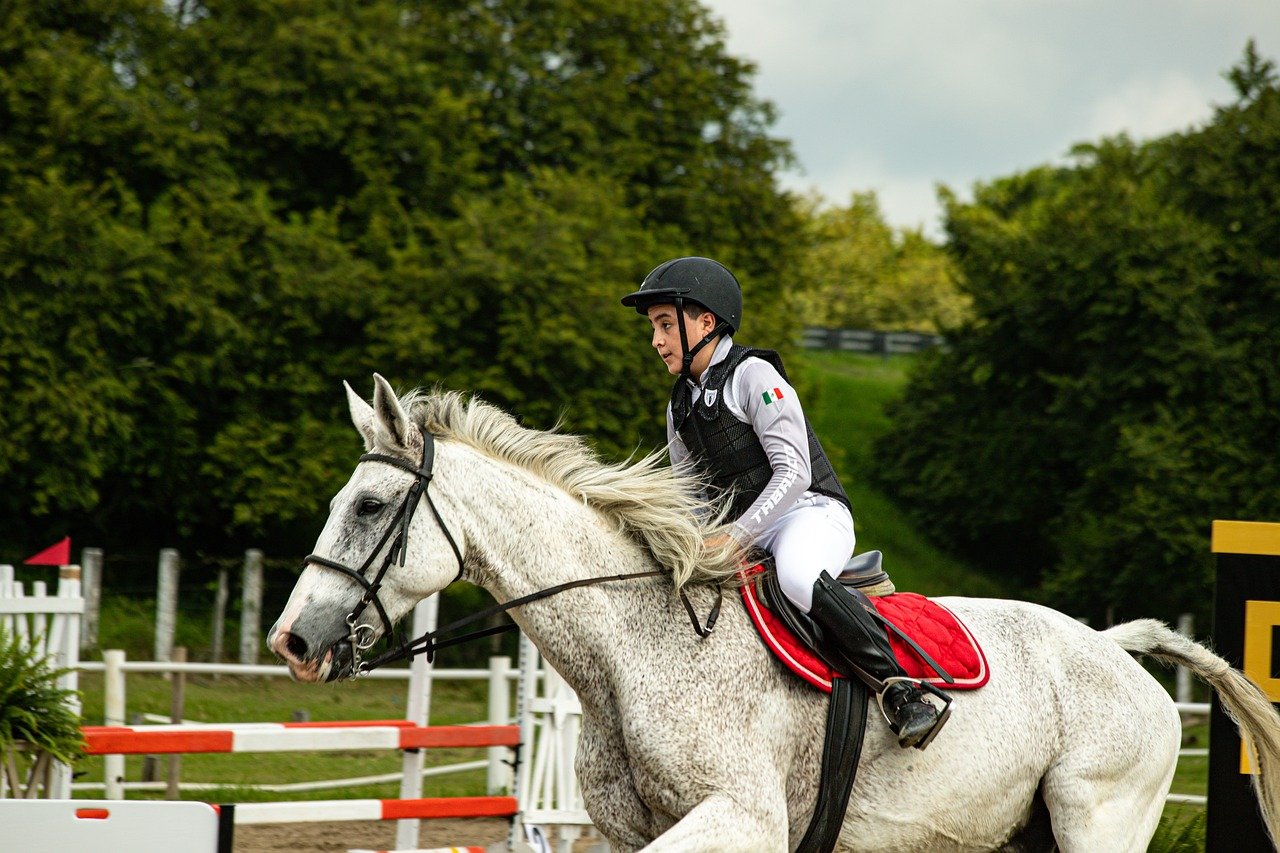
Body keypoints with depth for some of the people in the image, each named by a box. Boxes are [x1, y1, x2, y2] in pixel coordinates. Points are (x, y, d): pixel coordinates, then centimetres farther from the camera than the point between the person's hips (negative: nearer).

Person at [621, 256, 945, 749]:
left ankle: (895, 684, -34)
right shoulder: (680, 407, 16)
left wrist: (736, 536, -25)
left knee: (796, 578, -39)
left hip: (811, 511, -9)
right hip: (745, 532, 9)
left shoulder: (753, 376, -9)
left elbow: (793, 472, -18)